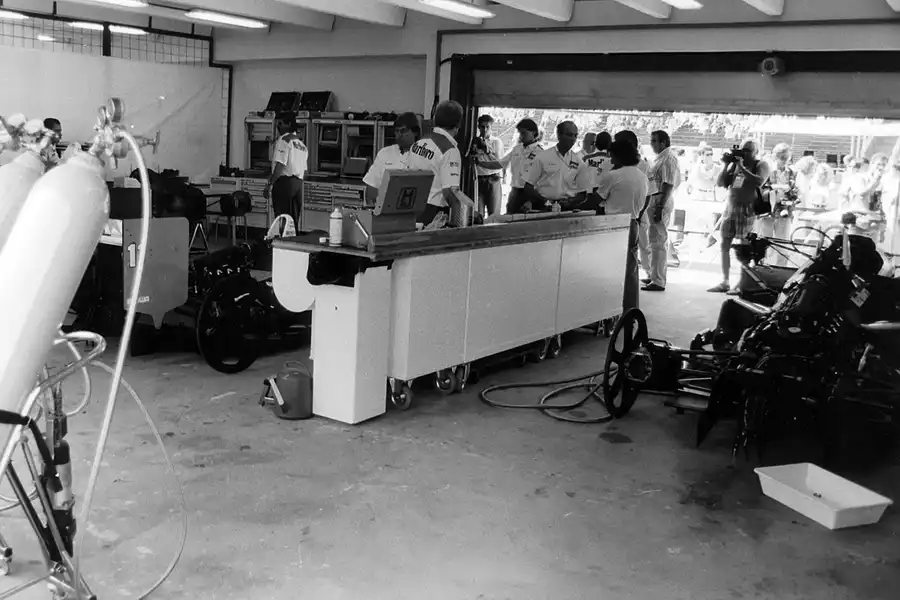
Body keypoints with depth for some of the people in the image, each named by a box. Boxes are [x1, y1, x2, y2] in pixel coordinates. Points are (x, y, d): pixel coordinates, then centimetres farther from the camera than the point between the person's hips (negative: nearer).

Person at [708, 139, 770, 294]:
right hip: (730, 207, 6)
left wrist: (742, 167, -15)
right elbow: (721, 183, 11)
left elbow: (759, 182, -18)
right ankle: (725, 282, 13)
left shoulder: (761, 165, 1)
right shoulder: (735, 164, 14)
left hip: (747, 210, -6)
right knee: (725, 245, 6)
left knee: (742, 248, -7)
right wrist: (726, 165, 0)